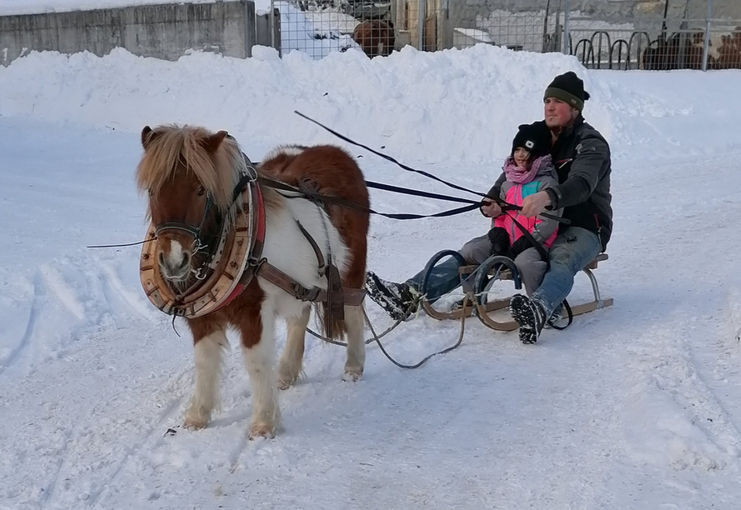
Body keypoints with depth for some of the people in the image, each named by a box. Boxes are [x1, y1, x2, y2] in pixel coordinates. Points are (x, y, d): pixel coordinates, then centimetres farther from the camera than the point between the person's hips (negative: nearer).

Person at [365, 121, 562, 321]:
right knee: (468, 254, -14)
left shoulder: (546, 182, -7)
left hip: (534, 243, -6)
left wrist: (526, 242, -20)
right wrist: (499, 232, -1)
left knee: (525, 262, -43)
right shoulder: (508, 179, 15)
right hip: (508, 239, 6)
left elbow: (549, 221, -14)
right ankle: (410, 293, -26)